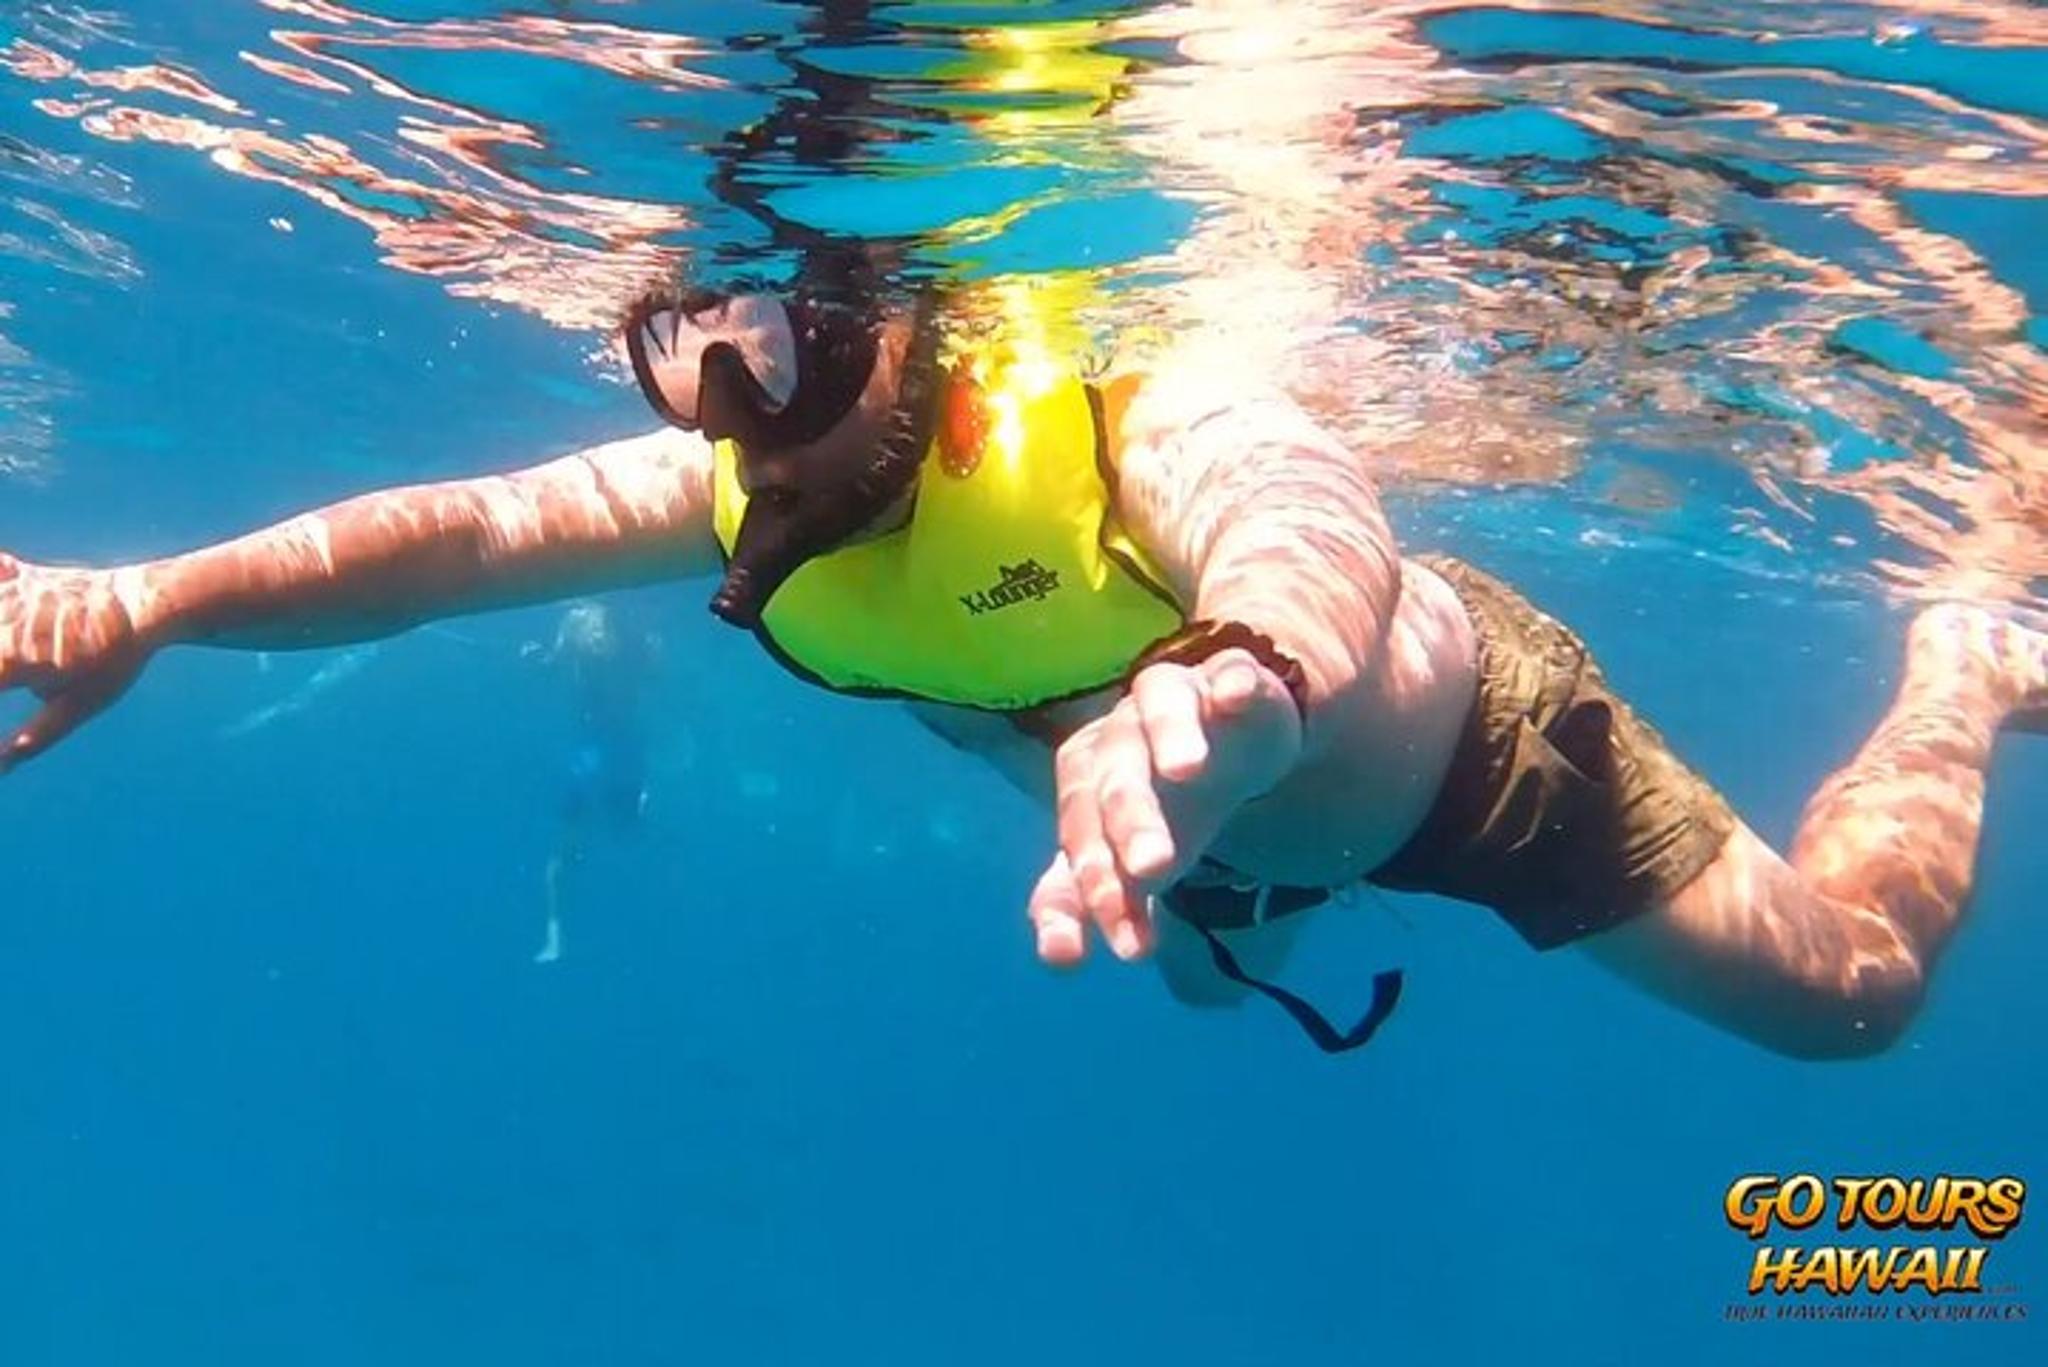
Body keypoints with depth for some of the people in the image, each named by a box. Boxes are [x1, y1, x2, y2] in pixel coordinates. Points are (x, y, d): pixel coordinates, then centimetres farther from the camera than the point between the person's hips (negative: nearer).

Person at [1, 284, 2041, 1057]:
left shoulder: (1139, 427, -44)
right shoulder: (743, 491, -24)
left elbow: (1308, 524, -65)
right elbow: (458, 530, -30)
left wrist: (1239, 673, -88)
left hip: (1466, 733, -5)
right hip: (1249, 836, 6)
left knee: (1842, 986, 4)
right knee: (1209, 961, 36)